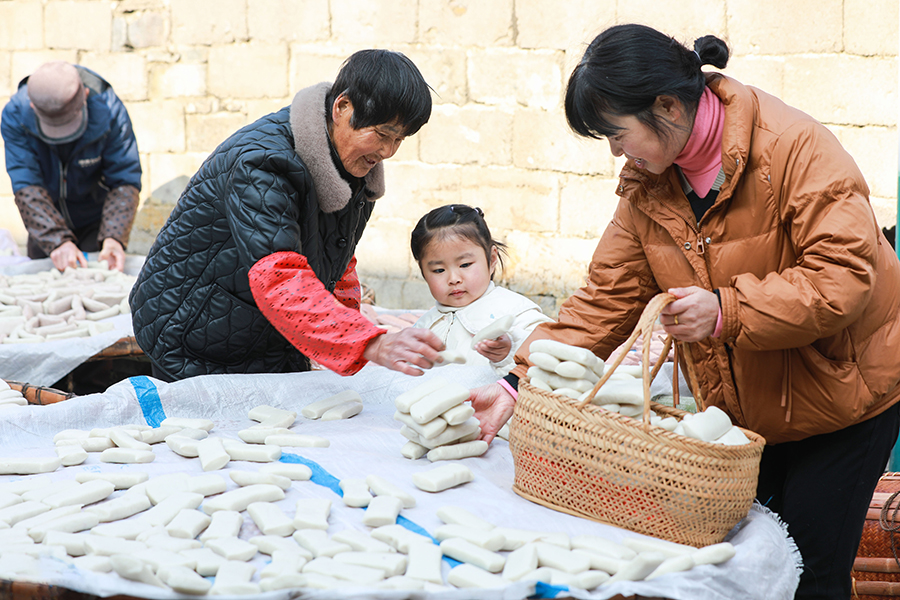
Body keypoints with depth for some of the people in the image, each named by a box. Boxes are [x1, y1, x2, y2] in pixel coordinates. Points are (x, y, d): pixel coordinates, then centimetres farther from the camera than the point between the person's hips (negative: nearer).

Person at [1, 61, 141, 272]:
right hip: (47, 222, 2)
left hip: (97, 221, -1)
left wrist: (114, 236, -42)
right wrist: (56, 241, -44)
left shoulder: (110, 112, -28)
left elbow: (125, 182, -25)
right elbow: (26, 187, -31)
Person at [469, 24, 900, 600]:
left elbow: (844, 275, -28)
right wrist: (519, 384, -12)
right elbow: (606, 301, -3)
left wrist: (728, 311, -39)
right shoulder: (646, 186, -4)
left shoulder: (796, 148, -23)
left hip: (843, 394, -6)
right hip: (740, 407, 6)